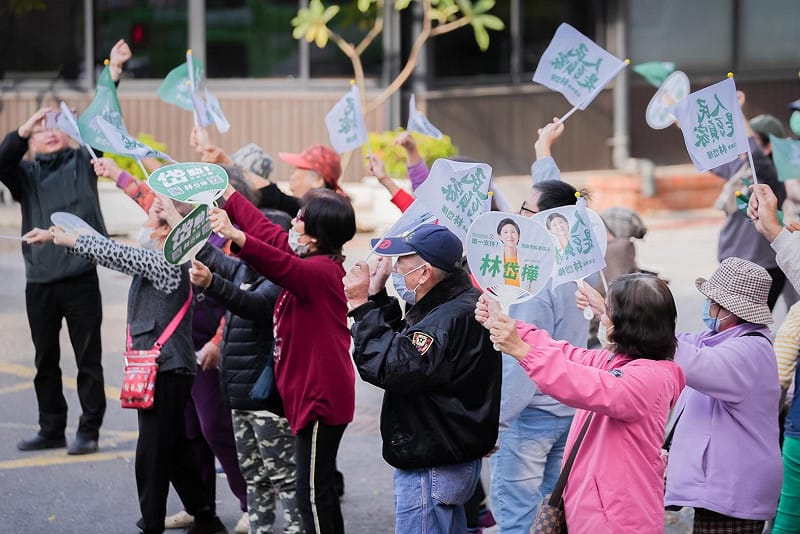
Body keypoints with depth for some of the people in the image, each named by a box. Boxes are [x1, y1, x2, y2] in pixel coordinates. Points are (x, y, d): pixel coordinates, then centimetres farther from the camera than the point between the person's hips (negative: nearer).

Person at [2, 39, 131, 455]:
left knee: (88, 359, 1)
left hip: (80, 277, -2)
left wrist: (114, 74, -7)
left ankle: (88, 431, 8)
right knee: (46, 362, 10)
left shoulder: (81, 162, 11)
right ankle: (52, 430, 20)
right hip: (39, 281, 2)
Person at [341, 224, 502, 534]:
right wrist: (377, 297, 9)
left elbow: (389, 368, -29)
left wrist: (363, 306, -21)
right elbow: (401, 345, 20)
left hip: (432, 470, -11)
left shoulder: (451, 319, -24)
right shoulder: (454, 306, 10)